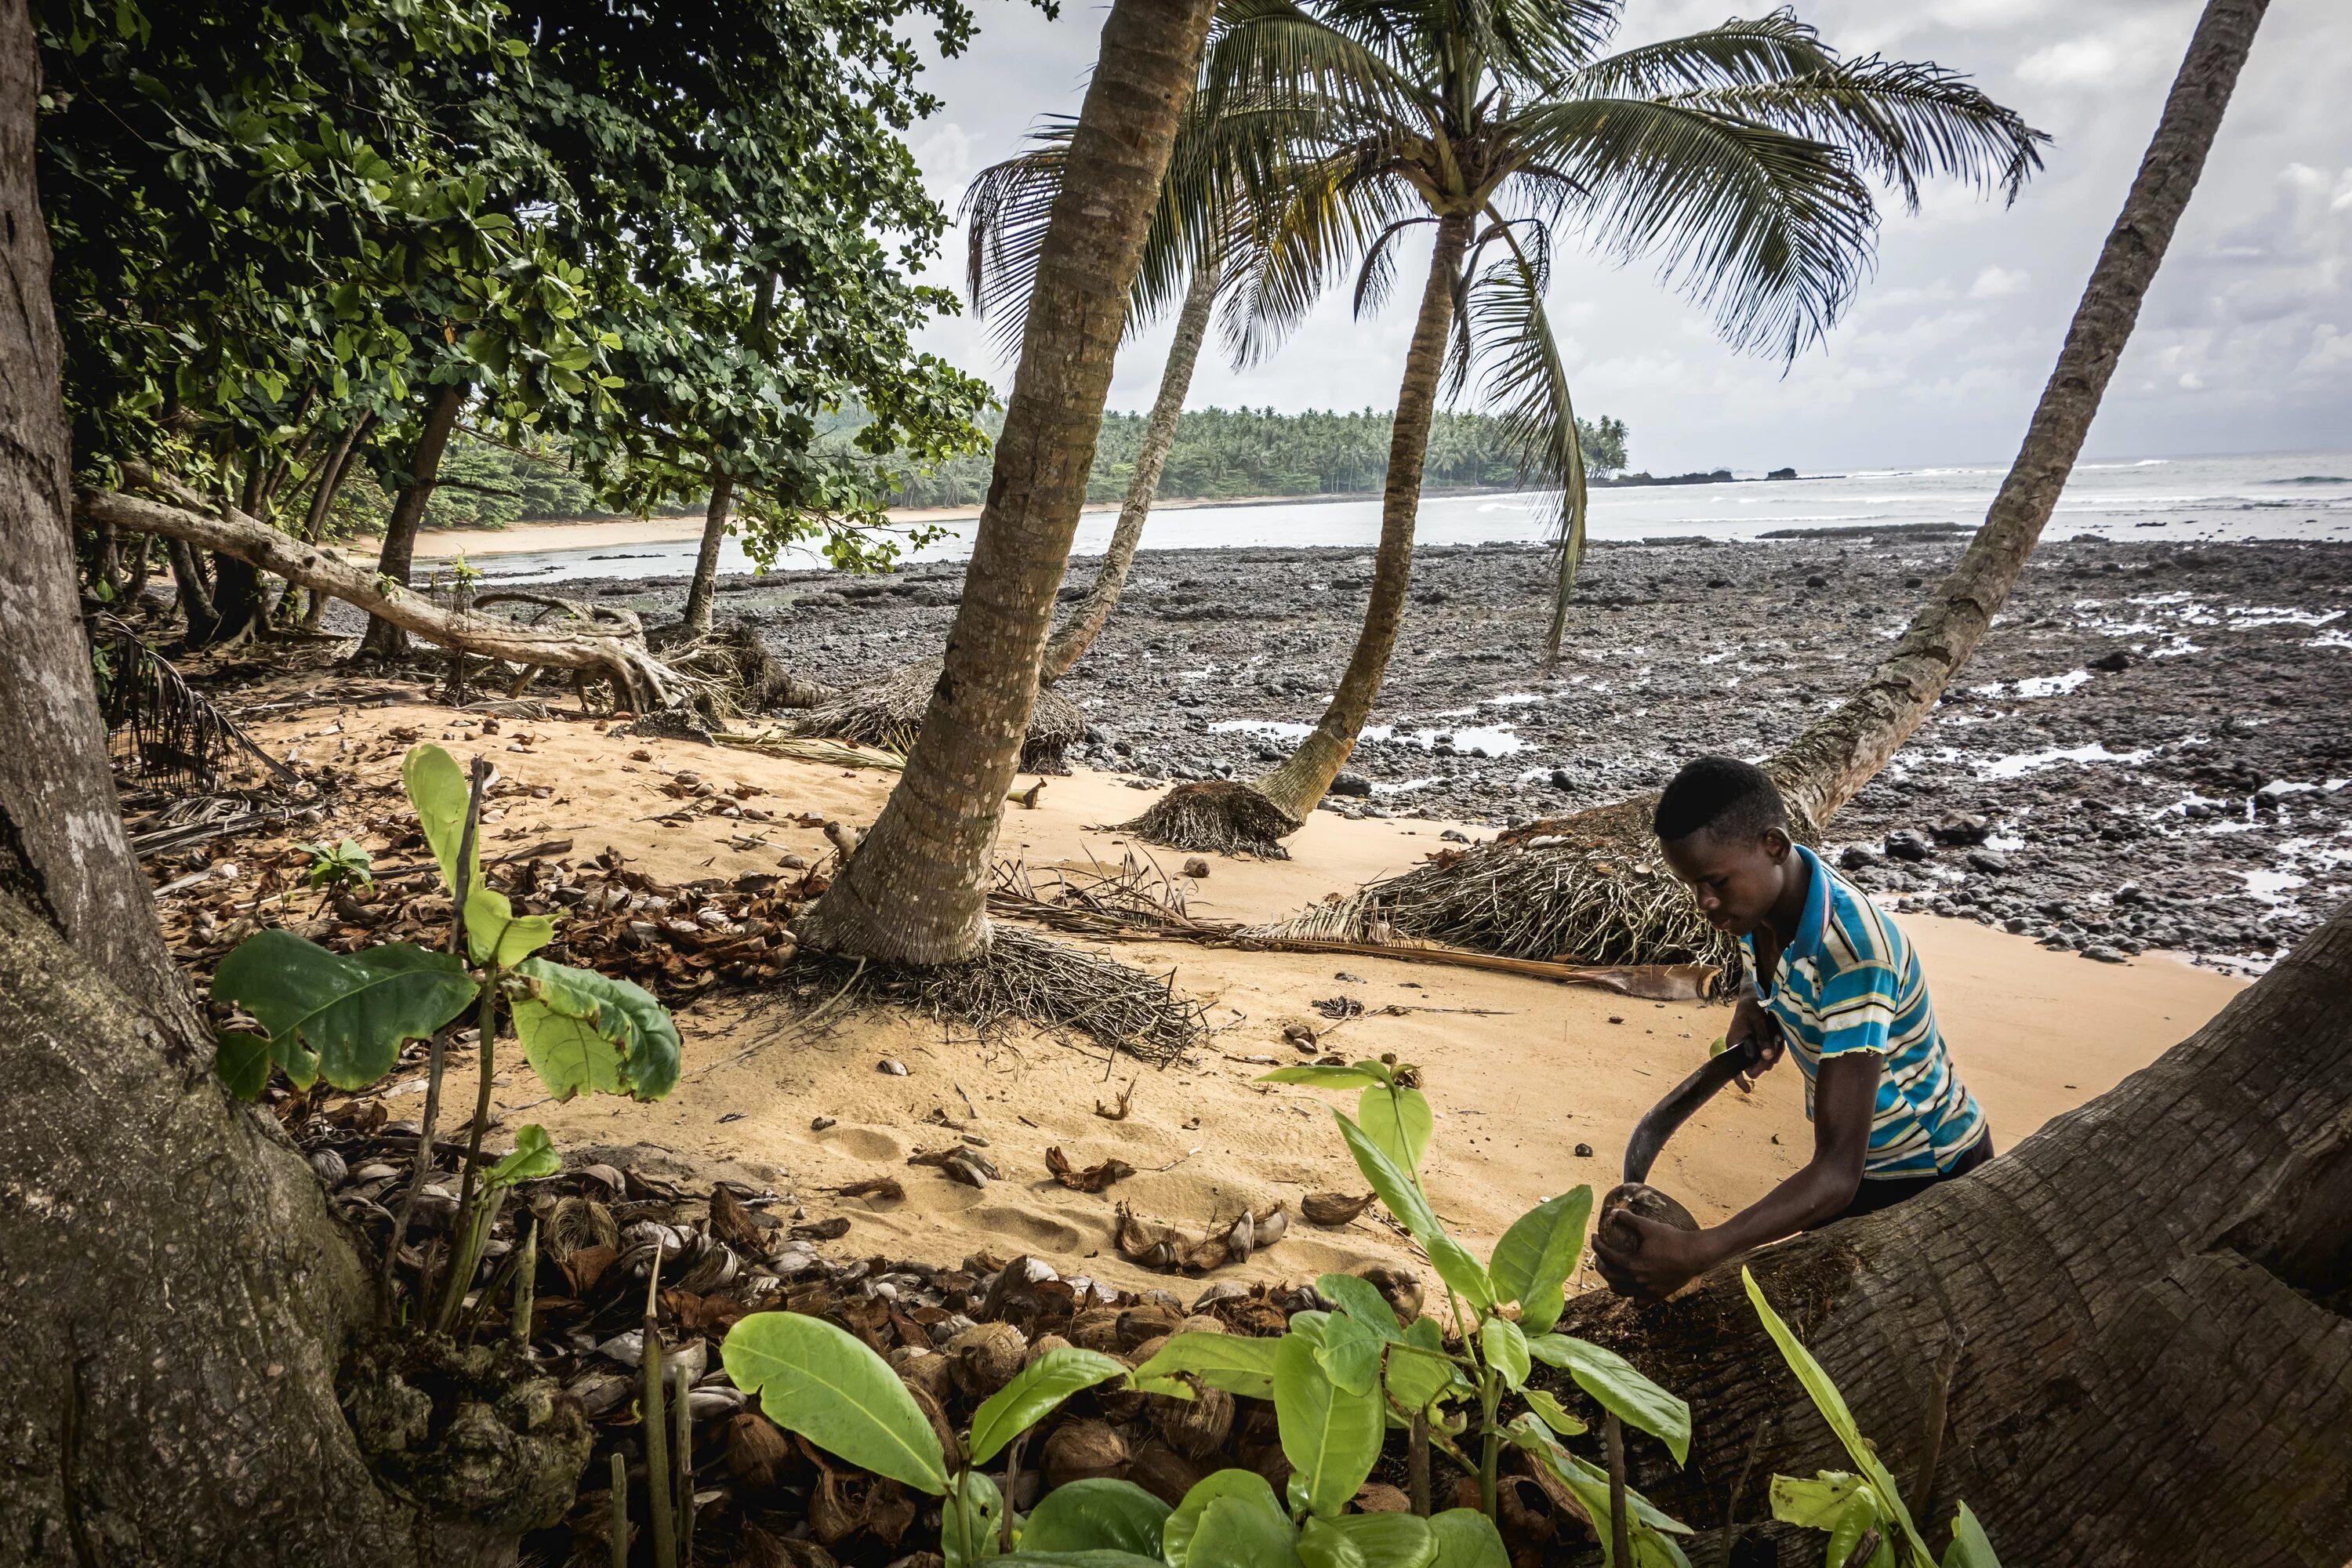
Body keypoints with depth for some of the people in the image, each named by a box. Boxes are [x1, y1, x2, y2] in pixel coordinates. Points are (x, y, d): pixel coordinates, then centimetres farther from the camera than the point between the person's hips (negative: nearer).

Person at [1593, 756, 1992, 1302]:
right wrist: (1753, 1011, -11)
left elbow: (1837, 1172, -41)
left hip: (1930, 1176, -7)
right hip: (1861, 1161, 8)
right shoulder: (1762, 897, -13)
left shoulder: (1854, 950, -37)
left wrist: (1698, 1253, -52)